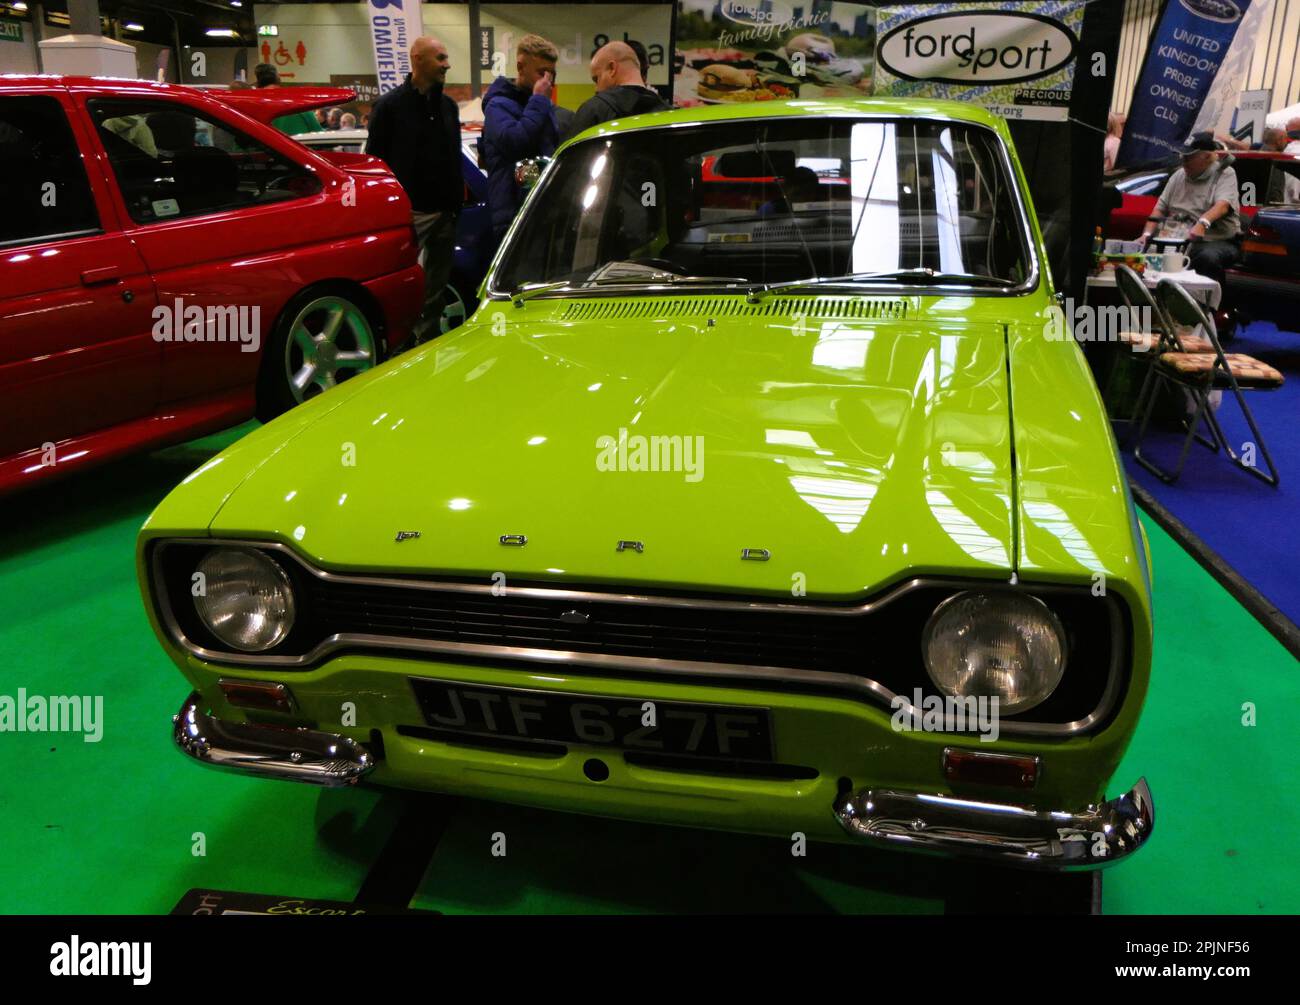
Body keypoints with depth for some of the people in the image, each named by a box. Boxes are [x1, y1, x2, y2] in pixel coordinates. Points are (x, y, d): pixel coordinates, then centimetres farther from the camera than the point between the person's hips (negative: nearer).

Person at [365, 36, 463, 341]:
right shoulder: (390, 105, -2)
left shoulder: (448, 106, 16)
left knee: (436, 288, 10)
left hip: (444, 213, 6)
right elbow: (374, 160, -4)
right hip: (408, 212, -6)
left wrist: (457, 203, 11)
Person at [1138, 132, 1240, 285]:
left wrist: (1203, 223, -39)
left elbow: (1222, 205, -18)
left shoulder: (1225, 173, 0)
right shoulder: (1179, 175, 18)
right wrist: (1147, 234, -2)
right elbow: (1160, 208, 16)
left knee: (1209, 257, -39)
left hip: (1217, 240, -5)